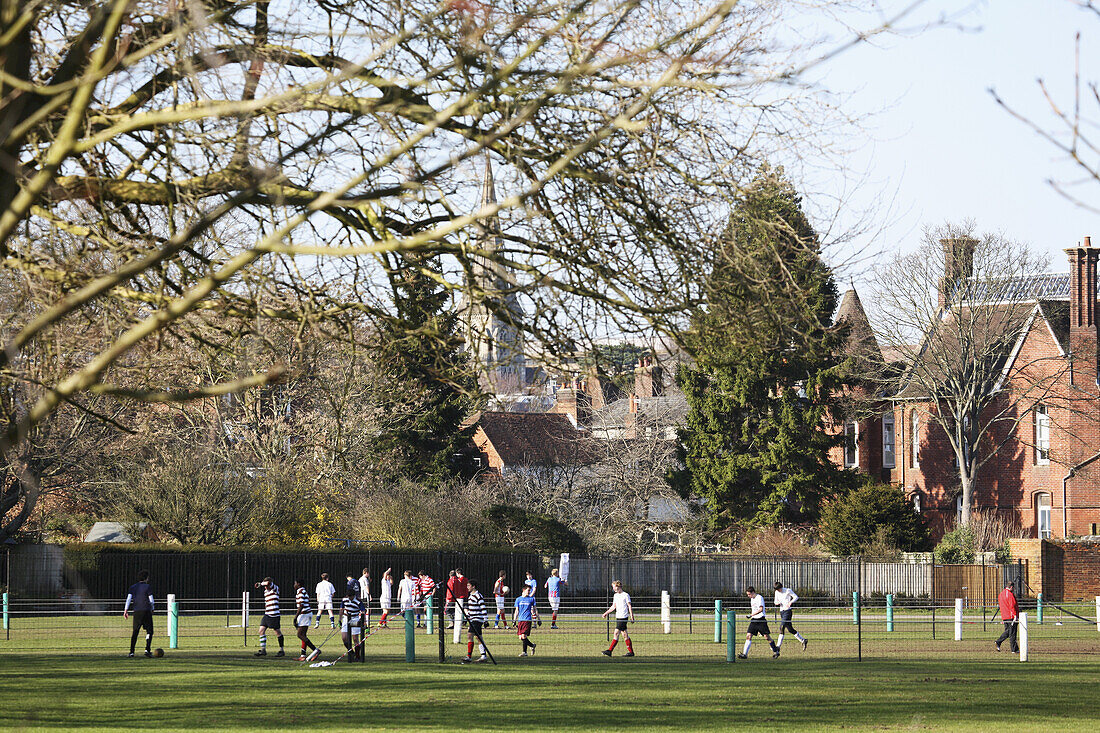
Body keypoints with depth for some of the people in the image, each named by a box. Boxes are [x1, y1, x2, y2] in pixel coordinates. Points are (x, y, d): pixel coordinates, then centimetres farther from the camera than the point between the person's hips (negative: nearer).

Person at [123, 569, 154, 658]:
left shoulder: (133, 587, 10)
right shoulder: (148, 587, -3)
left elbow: (128, 599, 2)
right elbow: (151, 600, -3)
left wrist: (125, 610, 1)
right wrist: (152, 609, 14)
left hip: (136, 611, 4)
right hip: (146, 610, -4)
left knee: (135, 632, 9)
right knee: (149, 631, 4)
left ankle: (131, 651, 4)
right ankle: (147, 650, -9)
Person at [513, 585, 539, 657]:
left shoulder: (531, 599, 7)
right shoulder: (518, 599, 11)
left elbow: (535, 609, 13)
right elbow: (516, 611, 13)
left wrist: (538, 619, 11)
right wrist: (514, 620, 6)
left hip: (527, 620, -3)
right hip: (520, 620, 3)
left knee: (524, 636, -15)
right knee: (520, 638, 0)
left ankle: (524, 652, -8)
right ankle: (532, 645, 20)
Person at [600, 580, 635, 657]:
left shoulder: (626, 595, -6)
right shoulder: (616, 595, 15)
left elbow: (630, 606, -7)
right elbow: (613, 606, 22)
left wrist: (632, 616, -11)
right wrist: (606, 613, 16)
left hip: (624, 617, -7)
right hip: (618, 617, 7)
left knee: (616, 633, -9)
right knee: (624, 634, 6)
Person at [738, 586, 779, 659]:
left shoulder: (759, 598, -12)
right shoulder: (752, 599, 14)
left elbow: (761, 609, -22)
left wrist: (751, 615, -26)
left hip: (761, 619, -7)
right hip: (754, 620, 7)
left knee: (767, 636, -2)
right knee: (748, 636, -5)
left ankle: (775, 652, 14)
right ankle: (745, 654, -8)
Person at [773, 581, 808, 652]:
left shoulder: (788, 591, -6)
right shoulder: (777, 592, 10)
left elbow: (796, 597, -2)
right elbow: (776, 601, 17)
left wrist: (790, 602, -20)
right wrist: (777, 603, -7)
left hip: (787, 611, -7)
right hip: (781, 611, 7)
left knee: (782, 627, -18)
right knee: (790, 629, 5)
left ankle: (778, 646, -20)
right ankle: (803, 640, 17)